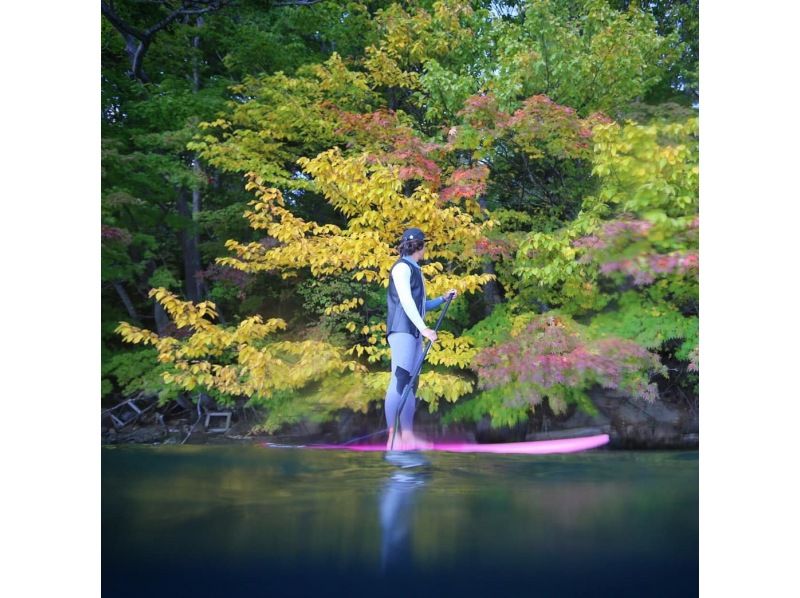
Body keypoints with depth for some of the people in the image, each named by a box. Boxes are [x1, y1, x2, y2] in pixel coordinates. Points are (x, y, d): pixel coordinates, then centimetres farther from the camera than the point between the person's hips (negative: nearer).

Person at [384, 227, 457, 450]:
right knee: (399, 380, -15)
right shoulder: (402, 267, -5)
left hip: (414, 332, 9)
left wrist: (443, 298, 22)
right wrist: (424, 328, -21)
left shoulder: (415, 270, 21)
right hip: (402, 331, -9)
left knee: (411, 382, 6)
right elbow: (406, 302, -15)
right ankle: (393, 437, -18)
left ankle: (407, 435, 7)